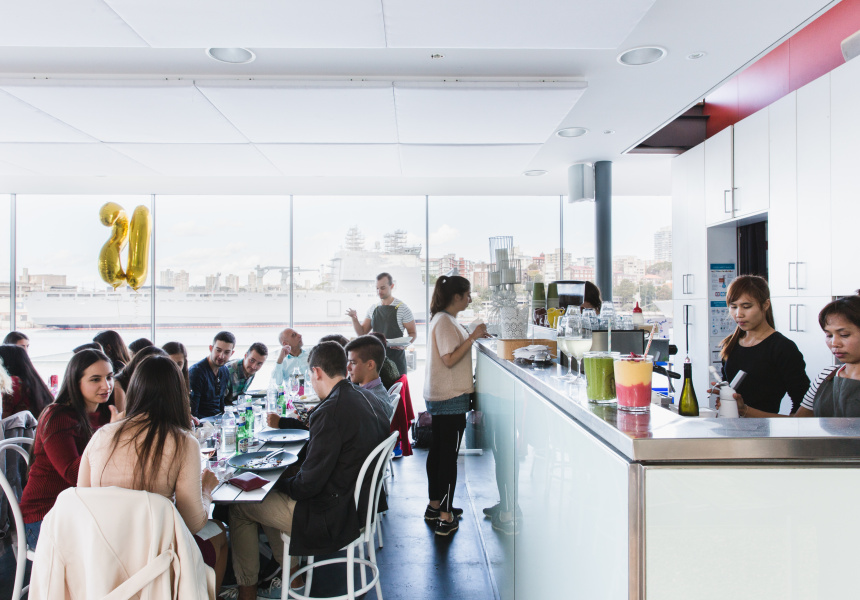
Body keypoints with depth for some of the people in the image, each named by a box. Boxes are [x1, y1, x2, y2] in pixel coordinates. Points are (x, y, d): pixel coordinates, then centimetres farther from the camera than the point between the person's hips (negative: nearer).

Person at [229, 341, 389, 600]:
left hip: (330, 515, -9)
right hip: (354, 503, 9)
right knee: (271, 497, 26)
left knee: (238, 508, 9)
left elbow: (308, 483, -25)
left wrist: (279, 483, -2)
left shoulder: (331, 411, -27)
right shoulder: (362, 401, 0)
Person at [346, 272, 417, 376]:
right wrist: (354, 319, -4)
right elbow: (362, 333, 13)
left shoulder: (402, 308, -4)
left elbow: (413, 333, -2)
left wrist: (404, 345, -21)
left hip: (396, 357, -4)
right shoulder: (372, 309, 11)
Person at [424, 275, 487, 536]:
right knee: (449, 455, -6)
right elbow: (450, 359, -22)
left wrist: (472, 336, 16)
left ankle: (435, 505, 28)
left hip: (439, 397, 11)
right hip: (450, 397, -11)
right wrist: (472, 337, -20)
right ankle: (445, 518, 0)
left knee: (438, 450, 16)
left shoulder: (444, 319, 15)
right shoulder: (444, 321, -17)